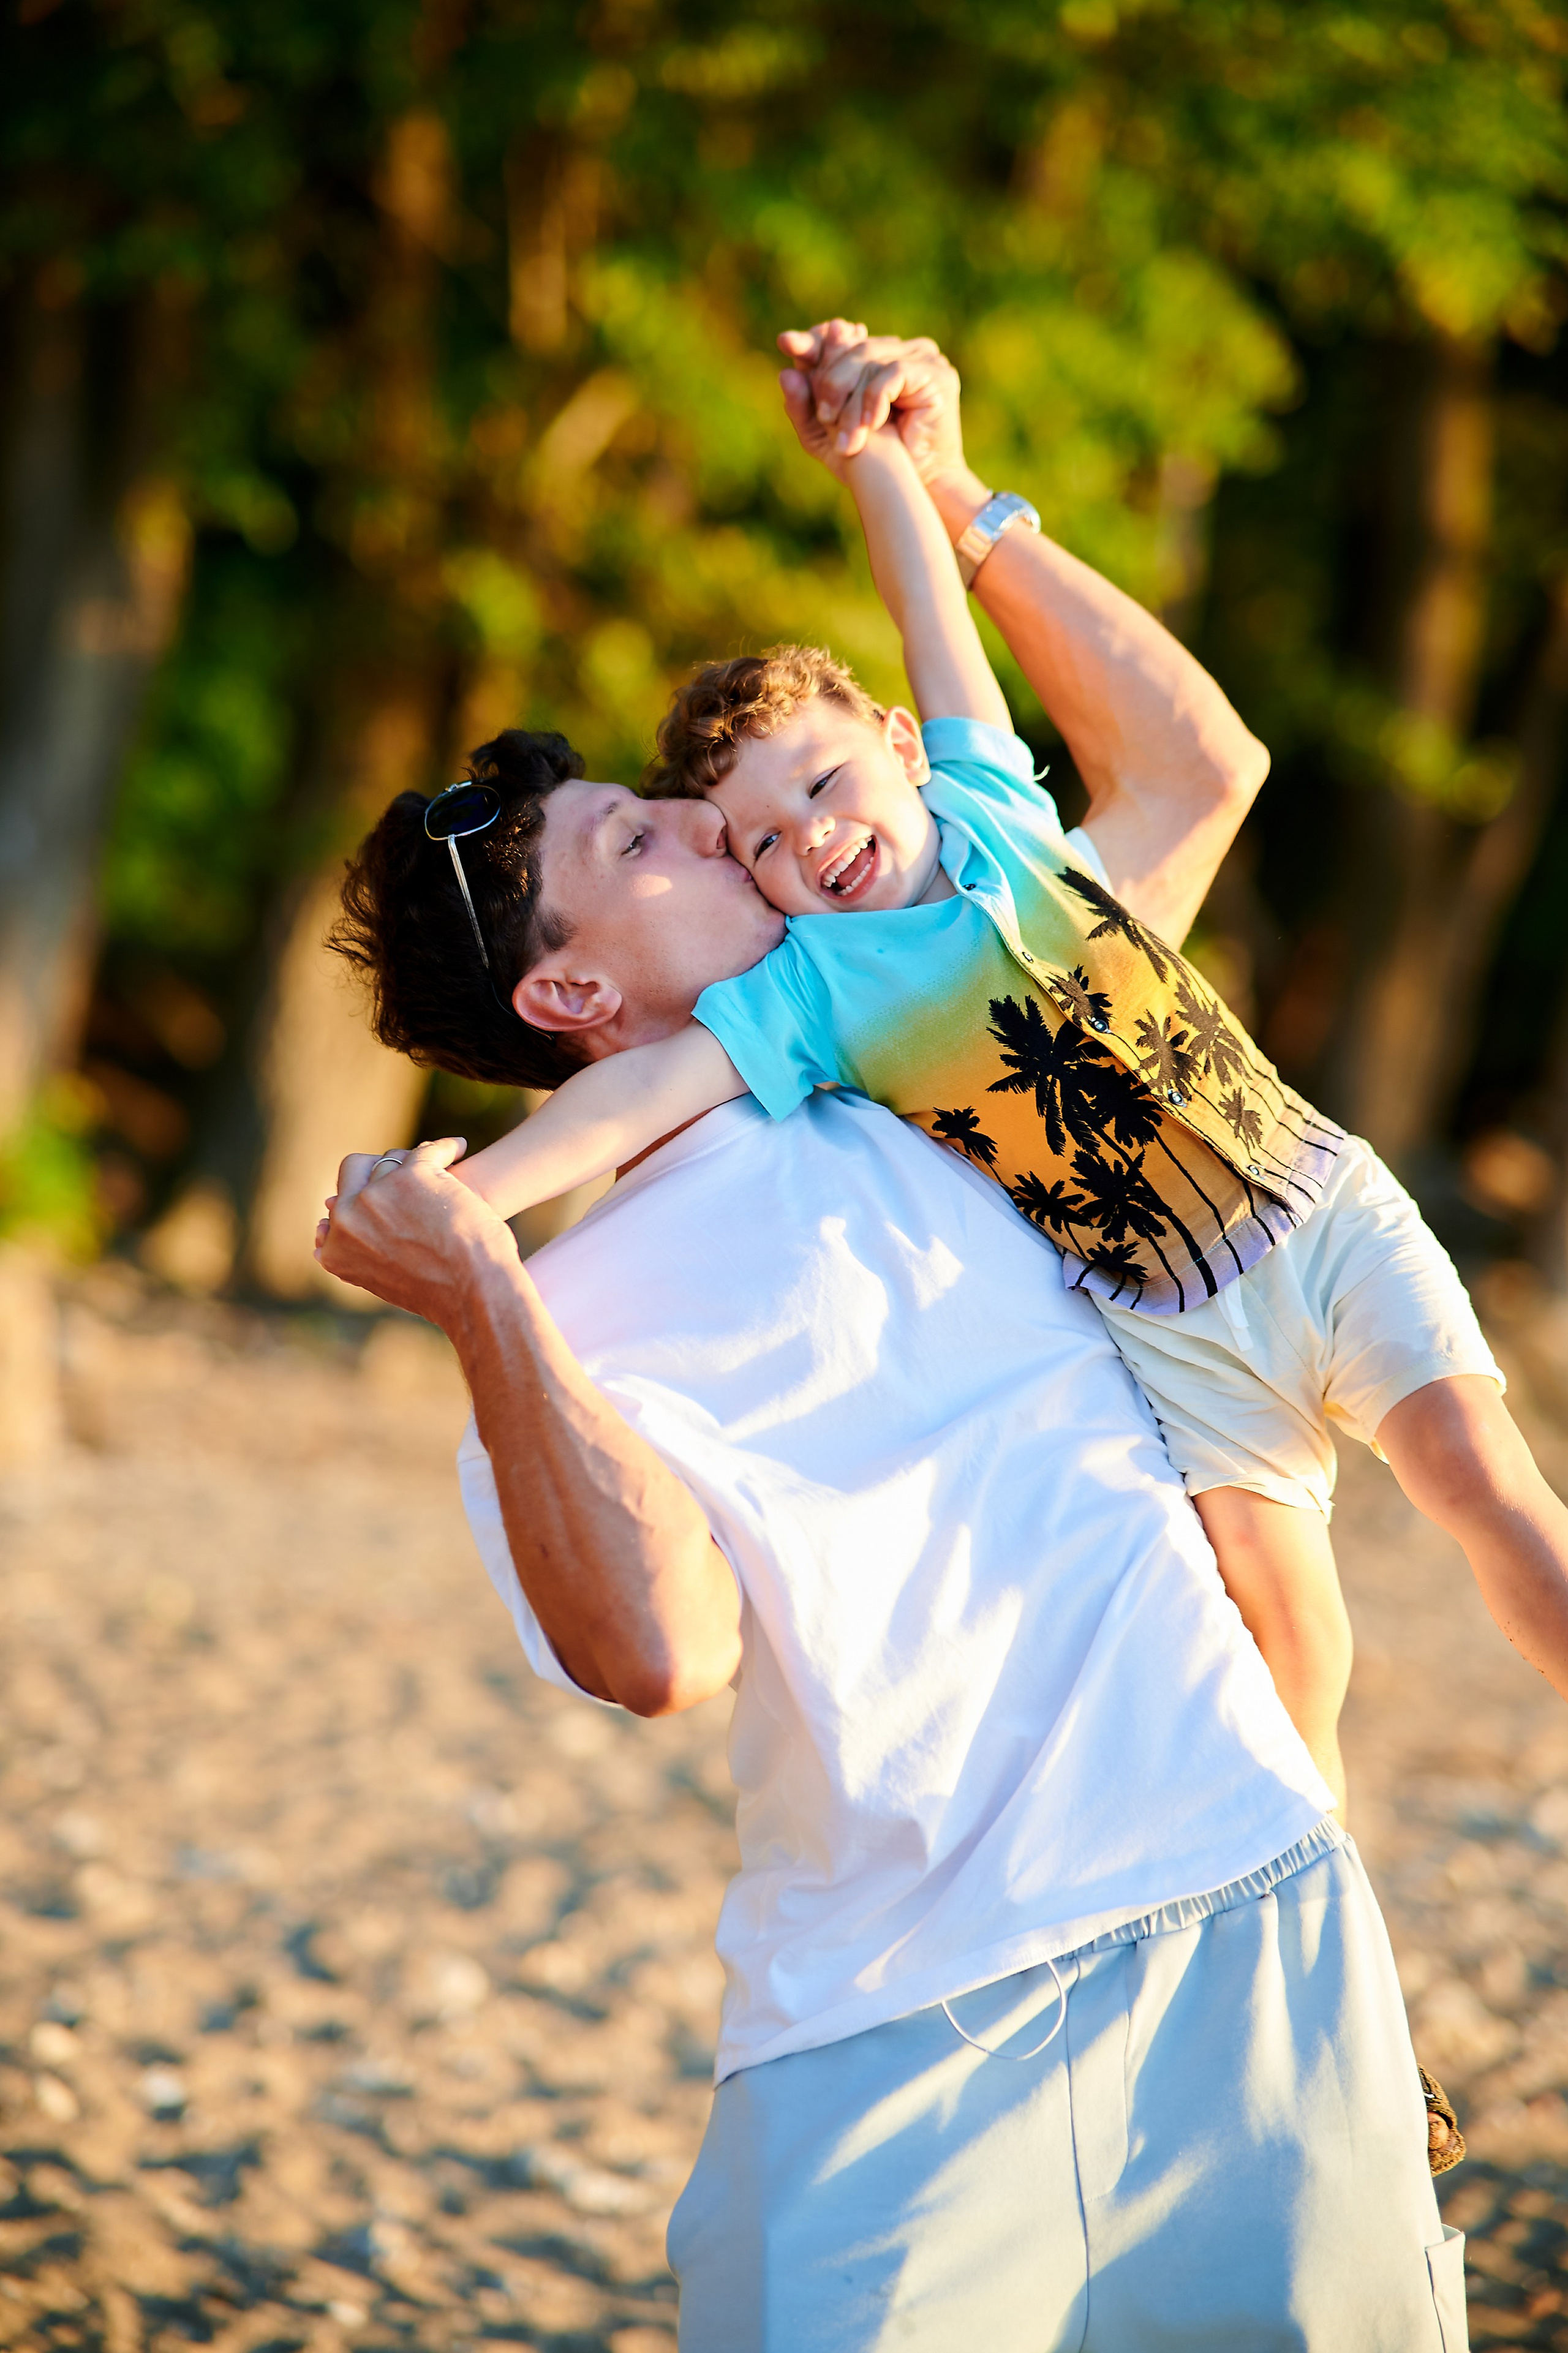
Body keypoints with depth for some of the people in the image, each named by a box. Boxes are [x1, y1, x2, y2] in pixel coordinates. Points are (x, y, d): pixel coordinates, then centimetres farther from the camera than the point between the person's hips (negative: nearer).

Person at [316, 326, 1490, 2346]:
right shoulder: (584, 1317, -1)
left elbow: (1193, 769, 24)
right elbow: (658, 1650, -19)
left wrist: (943, 494, 16)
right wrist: (489, 1319, -27)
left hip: (1246, 1916, 5)